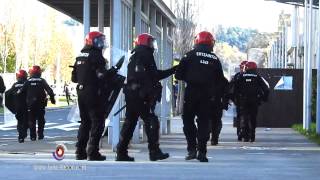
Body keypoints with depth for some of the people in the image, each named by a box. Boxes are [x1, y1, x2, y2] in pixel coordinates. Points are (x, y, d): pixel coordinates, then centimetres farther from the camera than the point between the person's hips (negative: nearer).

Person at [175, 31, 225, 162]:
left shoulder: (190, 55, -1)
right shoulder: (215, 59, 8)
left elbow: (179, 74, -3)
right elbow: (220, 80, 10)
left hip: (191, 92, -2)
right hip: (208, 95, 2)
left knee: (188, 120, 9)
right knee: (204, 122, 6)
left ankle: (192, 149, 0)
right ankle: (202, 152, 2)